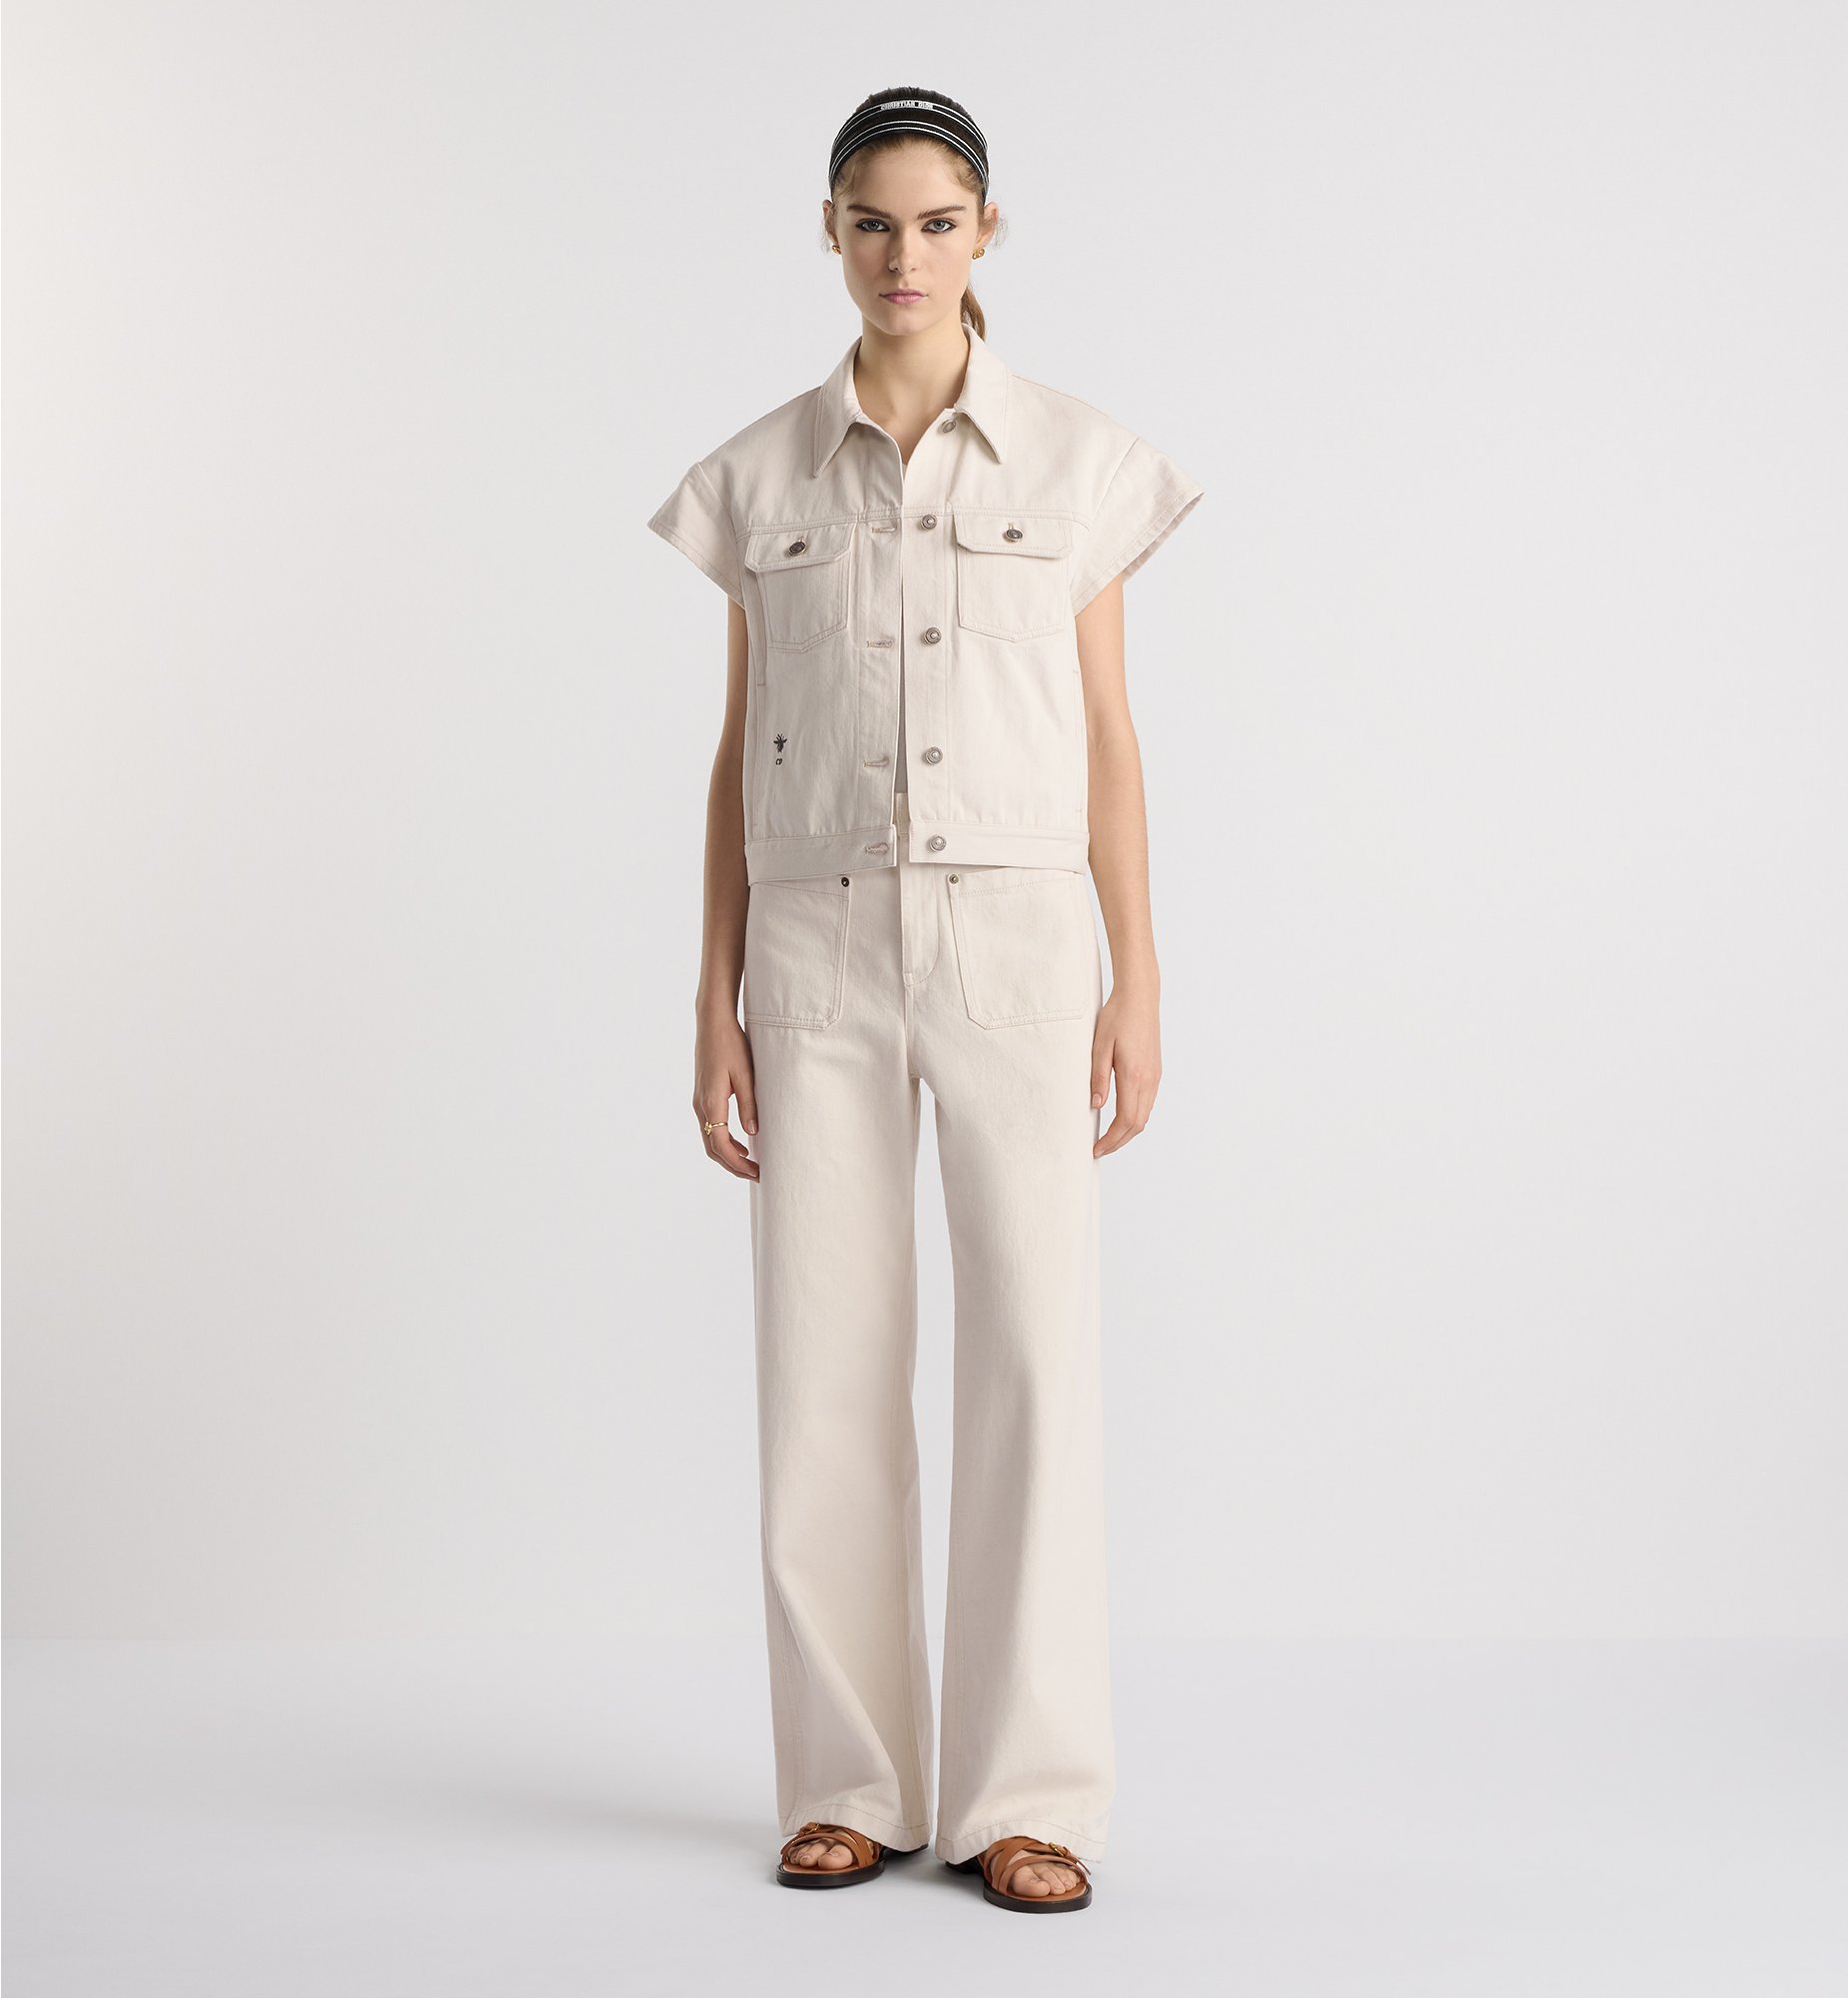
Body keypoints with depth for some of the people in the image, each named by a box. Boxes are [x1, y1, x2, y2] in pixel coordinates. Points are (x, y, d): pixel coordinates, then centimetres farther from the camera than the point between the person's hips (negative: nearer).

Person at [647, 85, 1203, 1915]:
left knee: (1035, 1351, -4)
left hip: (1016, 939, -1)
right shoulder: (762, 474, 7)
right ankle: (850, 1782, 14)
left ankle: (1024, 1793, 7)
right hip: (820, 947, 1)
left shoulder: (1076, 461, 4)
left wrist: (1137, 981, -1)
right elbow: (741, 742, 8)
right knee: (825, 1363, 1)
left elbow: (1107, 733, 4)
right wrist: (718, 996, 2)